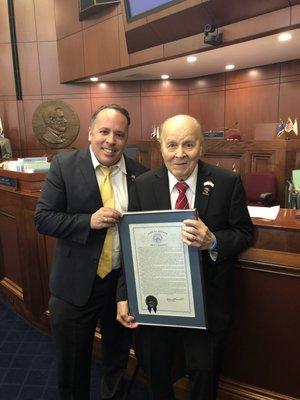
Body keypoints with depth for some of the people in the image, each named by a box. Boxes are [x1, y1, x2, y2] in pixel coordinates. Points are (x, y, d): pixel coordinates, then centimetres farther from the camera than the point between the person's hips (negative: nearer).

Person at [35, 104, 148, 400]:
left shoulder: (139, 173, -4)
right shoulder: (64, 165, -9)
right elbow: (42, 219, -11)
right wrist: (89, 221, -24)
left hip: (125, 282, 2)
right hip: (76, 284, -1)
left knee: (118, 358, 25)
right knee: (71, 364, 20)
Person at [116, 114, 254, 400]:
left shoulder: (227, 182, -10)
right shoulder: (142, 186, -6)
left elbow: (245, 233, -5)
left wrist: (213, 241, -26)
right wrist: (123, 295, -7)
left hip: (208, 299, -1)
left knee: (204, 372, 19)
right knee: (153, 369, 23)